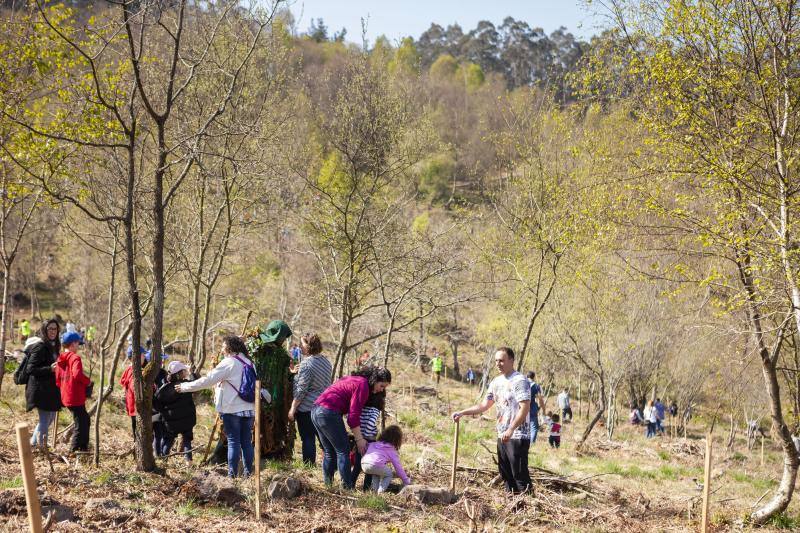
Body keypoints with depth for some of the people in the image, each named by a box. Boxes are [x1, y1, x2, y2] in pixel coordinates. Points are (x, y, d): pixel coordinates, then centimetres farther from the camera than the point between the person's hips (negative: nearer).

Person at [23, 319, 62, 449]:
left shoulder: (53, 346, 13)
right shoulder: (40, 347, -16)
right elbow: (30, 369, -21)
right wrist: (50, 369, -28)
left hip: (50, 389, 10)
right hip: (41, 389, -10)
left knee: (50, 417, 18)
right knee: (45, 419, -2)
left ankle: (33, 443, 32)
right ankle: (40, 445, 10)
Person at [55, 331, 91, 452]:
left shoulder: (60, 359, 11)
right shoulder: (75, 358, -14)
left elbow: (57, 381, 13)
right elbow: (77, 374, -30)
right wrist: (88, 381, -14)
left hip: (66, 396, 9)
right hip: (76, 398, -9)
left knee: (84, 420, 22)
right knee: (80, 424, -2)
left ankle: (84, 447, 29)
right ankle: (74, 450, -2)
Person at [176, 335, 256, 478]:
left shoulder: (229, 363, -9)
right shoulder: (249, 363, 11)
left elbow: (208, 380, -10)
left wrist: (185, 387, -2)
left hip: (232, 409, -6)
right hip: (249, 408, 6)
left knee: (233, 441, -2)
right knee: (247, 441, 9)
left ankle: (232, 475, 0)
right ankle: (248, 472, 11)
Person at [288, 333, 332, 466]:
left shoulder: (306, 363, -16)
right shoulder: (325, 360, 8)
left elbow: (301, 390, -17)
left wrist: (293, 408, -12)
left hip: (307, 407, -8)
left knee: (308, 439, 1)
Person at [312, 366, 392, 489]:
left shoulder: (354, 379, 21)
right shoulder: (363, 385, -8)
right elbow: (354, 416, -11)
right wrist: (359, 439, -4)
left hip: (316, 410, 10)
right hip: (328, 413, -10)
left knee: (329, 453, 16)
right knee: (343, 451, -2)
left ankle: (327, 486, 17)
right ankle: (347, 488, -2)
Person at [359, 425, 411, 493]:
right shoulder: (391, 450, 16)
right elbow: (398, 467, 17)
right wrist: (406, 481, 26)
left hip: (363, 464, 6)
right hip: (376, 464, -5)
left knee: (376, 473, 35)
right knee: (388, 473, 22)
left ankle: (375, 489, 22)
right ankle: (381, 491, 7)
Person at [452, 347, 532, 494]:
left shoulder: (519, 381, -12)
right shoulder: (496, 382, 13)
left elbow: (525, 408, -20)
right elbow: (484, 406, 17)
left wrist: (511, 430, -28)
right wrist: (462, 413, 6)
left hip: (518, 436, -8)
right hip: (502, 436, 8)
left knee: (520, 474, -8)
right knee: (506, 474, 12)